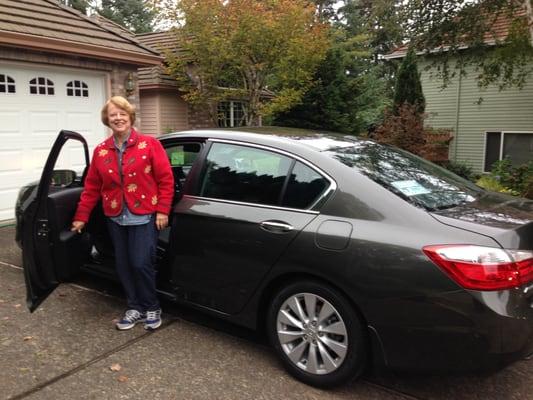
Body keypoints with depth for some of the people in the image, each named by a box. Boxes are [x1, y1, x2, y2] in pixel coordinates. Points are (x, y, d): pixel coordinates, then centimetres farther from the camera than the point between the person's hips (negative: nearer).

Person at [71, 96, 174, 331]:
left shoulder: (149, 144, -5)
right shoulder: (101, 151, 6)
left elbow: (166, 179, -7)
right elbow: (92, 187, 9)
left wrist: (162, 211, -12)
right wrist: (81, 217, 7)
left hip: (144, 217, -4)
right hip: (116, 219, 5)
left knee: (141, 264, -6)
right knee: (123, 266, 10)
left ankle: (152, 308, 16)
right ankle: (135, 307, 27)